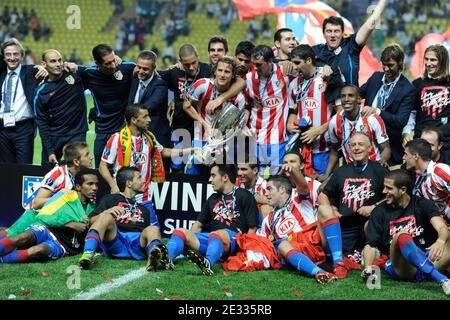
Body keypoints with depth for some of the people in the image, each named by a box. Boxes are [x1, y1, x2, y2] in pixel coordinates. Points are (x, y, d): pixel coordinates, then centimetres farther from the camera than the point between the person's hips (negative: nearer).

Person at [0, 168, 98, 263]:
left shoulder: (91, 208, 20)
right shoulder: (66, 195, 8)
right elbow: (42, 217, -2)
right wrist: (72, 224, -5)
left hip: (63, 245, 1)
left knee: (41, 249, -36)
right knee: (26, 236, -37)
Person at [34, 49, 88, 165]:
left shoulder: (75, 75, -1)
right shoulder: (41, 92, -2)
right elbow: (42, 123, -3)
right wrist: (49, 151, -8)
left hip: (77, 135, 0)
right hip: (53, 138, 1)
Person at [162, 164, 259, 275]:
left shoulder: (244, 196, 7)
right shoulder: (213, 199, 29)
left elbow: (252, 228, 0)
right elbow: (199, 224, 30)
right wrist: (189, 239, 11)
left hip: (233, 239, -7)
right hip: (210, 237, 7)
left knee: (216, 235, -40)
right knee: (180, 232, -15)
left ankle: (208, 263, -70)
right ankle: (167, 258, -44)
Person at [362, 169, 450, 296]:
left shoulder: (423, 204, 8)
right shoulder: (380, 212, 11)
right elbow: (371, 244, 5)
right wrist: (368, 269, -15)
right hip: (399, 267, -1)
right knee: (402, 235, -31)